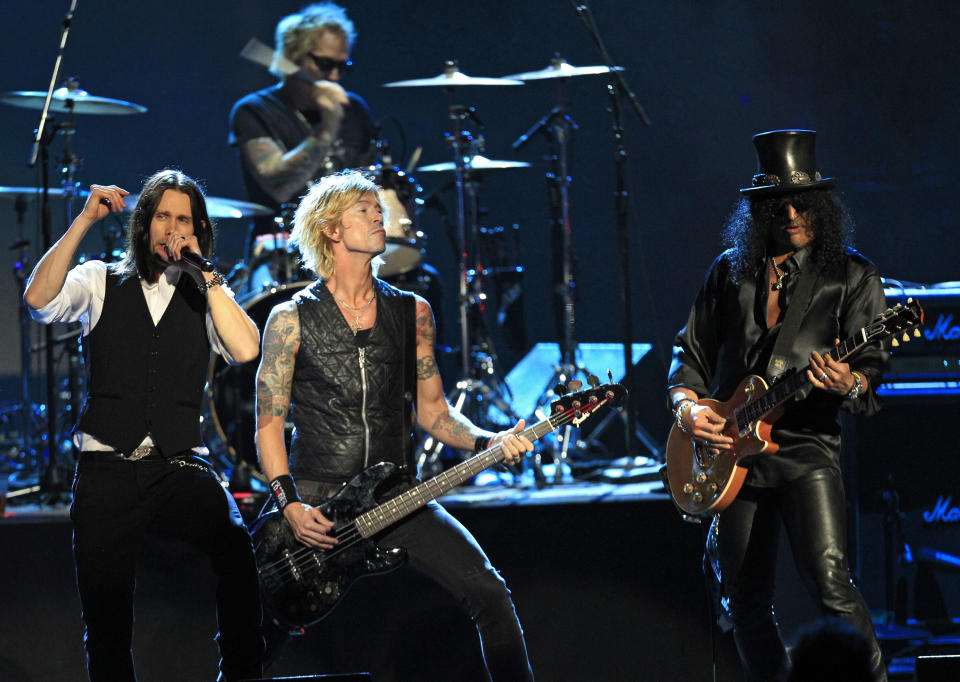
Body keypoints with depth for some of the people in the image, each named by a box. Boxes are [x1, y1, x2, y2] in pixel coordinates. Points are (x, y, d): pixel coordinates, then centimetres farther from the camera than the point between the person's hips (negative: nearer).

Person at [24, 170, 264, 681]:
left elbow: (245, 350, -7)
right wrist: (84, 220, -10)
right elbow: (38, 299, -10)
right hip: (106, 471, 0)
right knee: (106, 622, -1)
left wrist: (202, 273, -6)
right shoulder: (101, 283, 10)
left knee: (236, 544, -29)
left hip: (179, 467, 0)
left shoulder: (205, 296, 12)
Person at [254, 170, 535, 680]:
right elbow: (268, 423, 1)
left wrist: (488, 443, -5)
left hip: (397, 497, 2)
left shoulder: (412, 313, 11)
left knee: (489, 594, -12)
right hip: (315, 501, -2)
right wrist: (291, 506, -13)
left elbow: (432, 411, 14)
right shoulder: (292, 319, 1)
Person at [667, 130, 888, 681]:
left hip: (807, 447, -4)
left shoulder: (853, 277, 2)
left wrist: (850, 384, -28)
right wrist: (686, 406, 0)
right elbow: (692, 352, 19)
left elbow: (873, 365, -5)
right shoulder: (730, 271, 14)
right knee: (747, 601, 6)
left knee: (830, 583, -22)